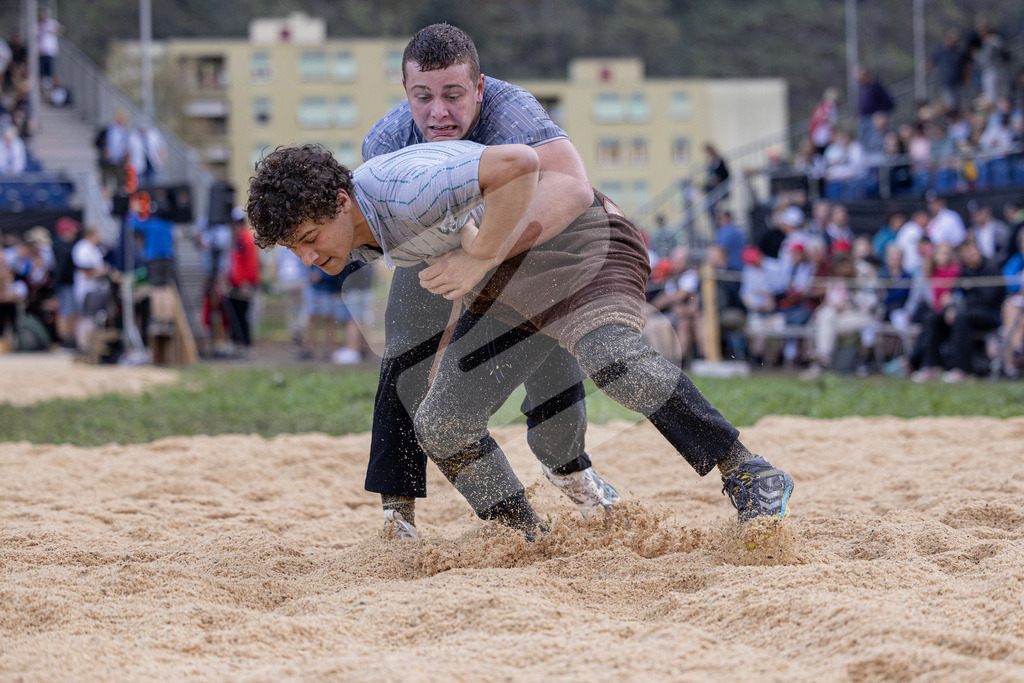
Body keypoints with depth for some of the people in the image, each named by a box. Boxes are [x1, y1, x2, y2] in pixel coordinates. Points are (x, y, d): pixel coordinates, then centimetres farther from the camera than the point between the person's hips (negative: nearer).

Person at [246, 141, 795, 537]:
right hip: (512, 277, 9)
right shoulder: (358, 242, -1)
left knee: (610, 358, -36)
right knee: (442, 425, 0)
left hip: (578, 233, -9)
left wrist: (486, 249, -31)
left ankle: (746, 473, -32)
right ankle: (526, 540, 12)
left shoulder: (405, 188, -30)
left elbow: (520, 162, -40)